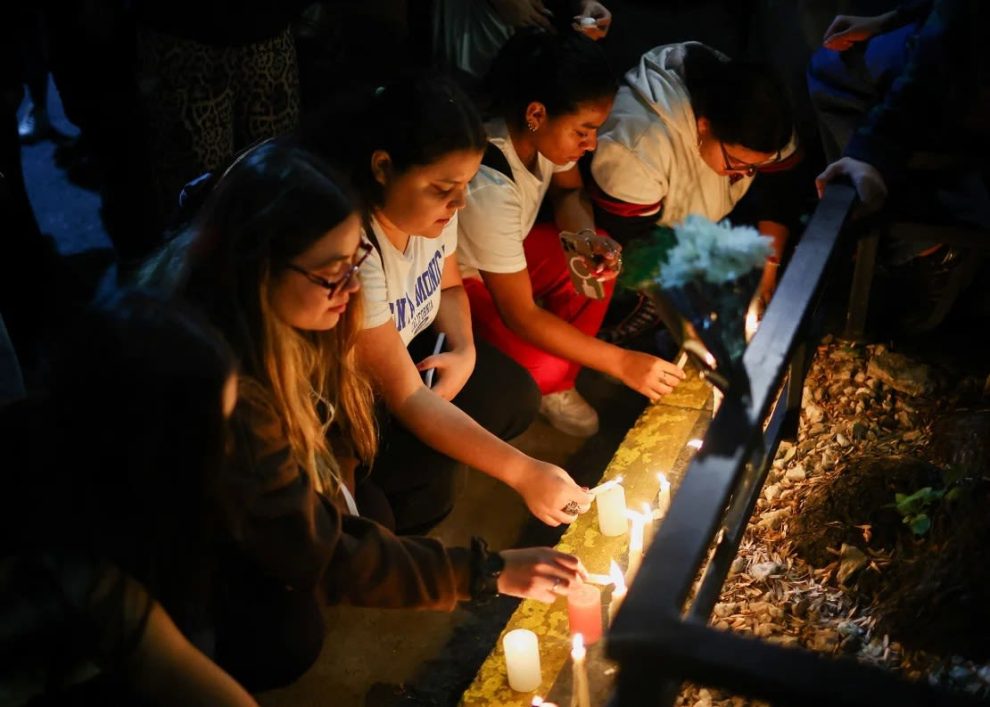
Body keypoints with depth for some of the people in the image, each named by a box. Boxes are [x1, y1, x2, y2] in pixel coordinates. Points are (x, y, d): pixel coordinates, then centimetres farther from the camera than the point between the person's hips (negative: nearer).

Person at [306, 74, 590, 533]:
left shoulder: (434, 203, -15)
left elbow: (448, 287, 7)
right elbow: (406, 397, -34)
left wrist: (465, 350, -15)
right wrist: (523, 472, -37)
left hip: (407, 349, 8)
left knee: (515, 396, -5)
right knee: (423, 490, -24)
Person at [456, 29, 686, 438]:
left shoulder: (545, 134, -18)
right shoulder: (489, 188, -38)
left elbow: (568, 193, 7)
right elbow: (519, 315, -32)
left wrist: (586, 236, -18)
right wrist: (621, 363, -32)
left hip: (506, 251, 8)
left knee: (598, 262, -8)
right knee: (540, 366, -26)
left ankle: (557, 385, 8)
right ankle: (548, 381, 11)